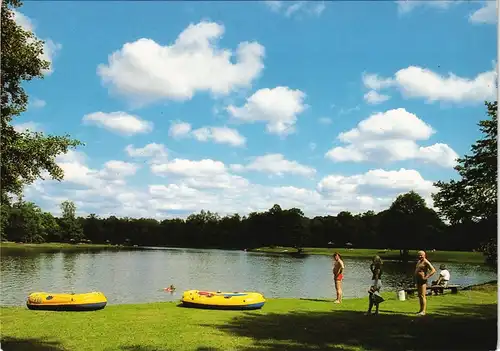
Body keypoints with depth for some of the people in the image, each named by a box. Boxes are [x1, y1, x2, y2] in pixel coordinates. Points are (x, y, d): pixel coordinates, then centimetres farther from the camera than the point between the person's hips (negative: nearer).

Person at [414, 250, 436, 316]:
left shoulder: (426, 262, -12)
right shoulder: (418, 261, 15)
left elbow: (433, 270, -20)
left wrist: (426, 277, -20)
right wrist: (415, 276, 20)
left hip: (423, 281, -9)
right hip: (418, 280, 9)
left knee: (422, 296, -10)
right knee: (419, 296, 12)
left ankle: (423, 311, -9)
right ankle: (421, 310, 18)